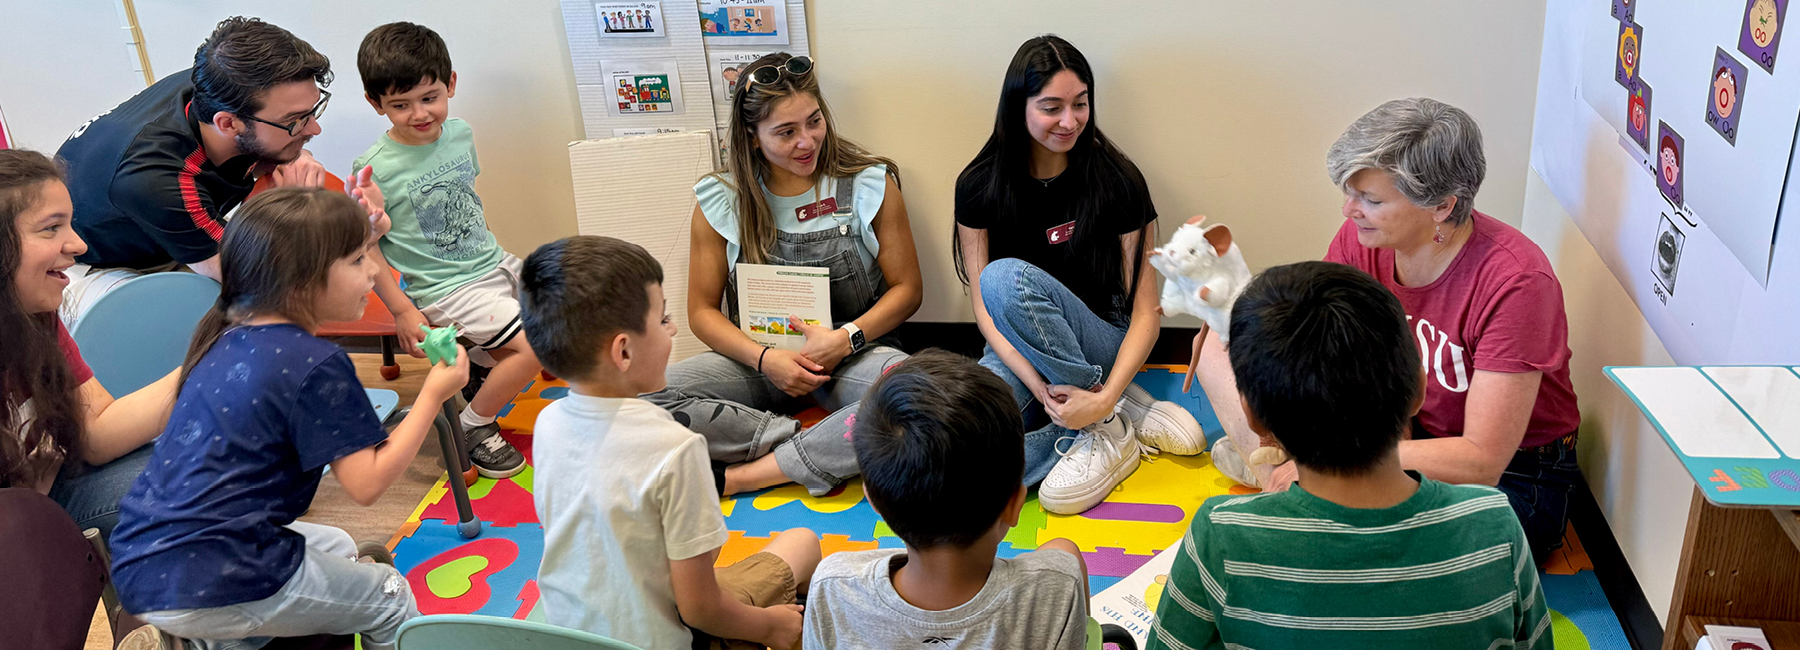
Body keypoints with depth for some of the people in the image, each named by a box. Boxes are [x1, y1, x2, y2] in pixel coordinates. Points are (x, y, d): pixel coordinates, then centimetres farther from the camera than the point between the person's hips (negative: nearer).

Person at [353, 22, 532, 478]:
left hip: (494, 264, 7)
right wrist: (402, 311, -13)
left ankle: (484, 359, 20)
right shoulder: (374, 169, -17)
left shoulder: (460, 134, 1)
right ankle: (474, 425, 2)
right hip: (445, 290, -7)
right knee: (535, 346, -20)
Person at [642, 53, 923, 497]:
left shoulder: (870, 184, -3)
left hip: (852, 352, -1)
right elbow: (702, 310, 3)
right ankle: (826, 452, -23)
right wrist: (764, 360, -15)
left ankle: (737, 477, -26)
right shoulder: (721, 201, -1)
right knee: (641, 398, -25)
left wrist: (845, 339, -16)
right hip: (759, 359, 1)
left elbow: (906, 289, 1)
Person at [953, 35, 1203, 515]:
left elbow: (1146, 312, -8)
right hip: (1017, 354, 2)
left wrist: (1105, 399, -24)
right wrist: (1041, 390, -21)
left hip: (1101, 347, -2)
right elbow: (983, 309, -6)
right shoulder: (979, 186, -3)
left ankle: (1110, 423, -17)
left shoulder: (1117, 181, -7)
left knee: (1008, 276, -32)